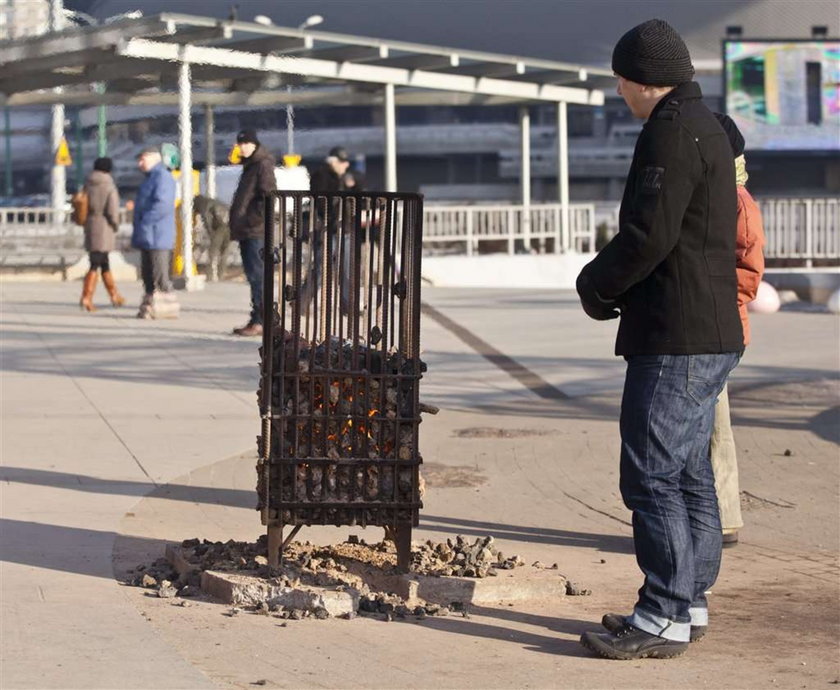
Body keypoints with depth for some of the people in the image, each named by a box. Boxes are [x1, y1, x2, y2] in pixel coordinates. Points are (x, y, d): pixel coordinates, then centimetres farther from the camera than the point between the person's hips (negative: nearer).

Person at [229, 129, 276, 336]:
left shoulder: (263, 164, -7)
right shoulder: (249, 165, 22)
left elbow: (269, 195, -16)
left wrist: (255, 219, -18)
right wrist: (237, 225, 18)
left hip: (256, 231, -10)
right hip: (246, 231, 10)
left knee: (257, 276, -11)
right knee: (253, 275, 10)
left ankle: (259, 321, -11)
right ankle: (257, 320, 13)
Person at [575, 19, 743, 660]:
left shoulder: (673, 132, -15)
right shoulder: (705, 127, 19)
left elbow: (650, 235, -22)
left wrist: (596, 283, -4)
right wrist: (612, 283, 14)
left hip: (676, 338, -11)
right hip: (710, 334, 11)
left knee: (652, 476, -8)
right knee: (689, 475, 14)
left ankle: (663, 618, -5)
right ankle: (688, 604, 21)